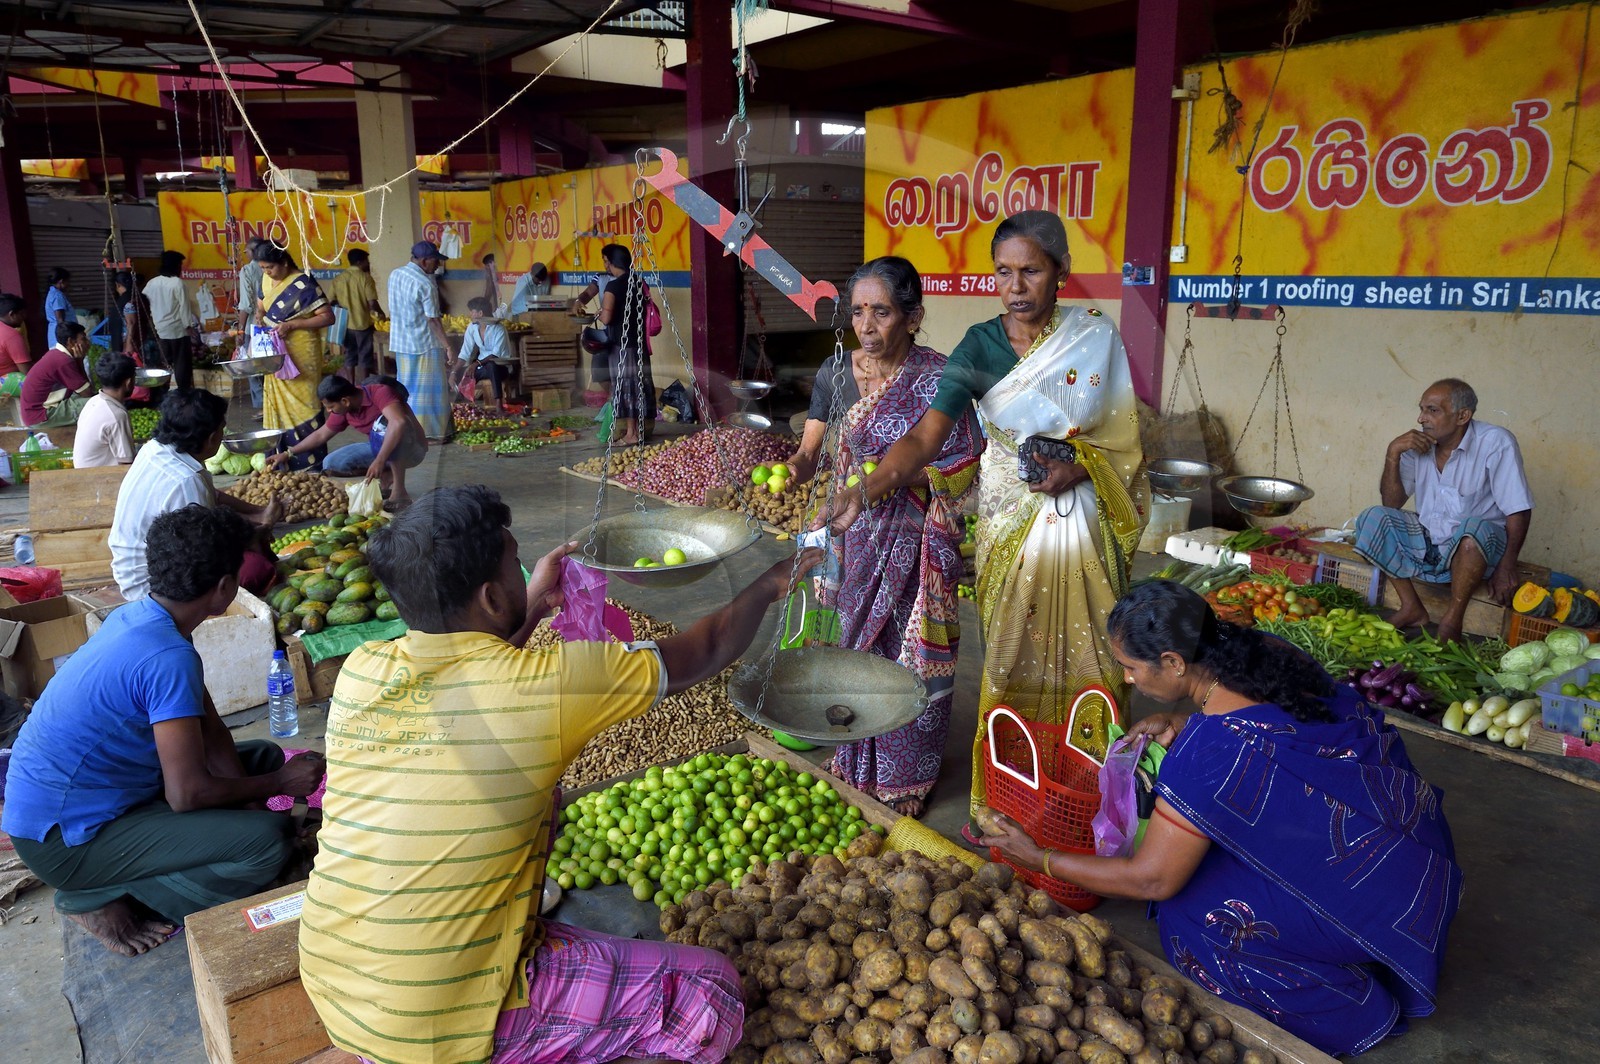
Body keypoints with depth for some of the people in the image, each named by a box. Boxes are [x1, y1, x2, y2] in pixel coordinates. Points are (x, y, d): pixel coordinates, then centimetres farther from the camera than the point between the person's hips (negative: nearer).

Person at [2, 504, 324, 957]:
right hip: (64, 839, -10)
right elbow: (187, 793, -26)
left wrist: (251, 794, -3)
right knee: (271, 839, -23)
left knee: (264, 757, 13)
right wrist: (280, 785, -10)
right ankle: (96, 898, -3)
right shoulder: (169, 659, -28)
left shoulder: (137, 616, 2)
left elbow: (210, 730, 7)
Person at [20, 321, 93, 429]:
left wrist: (79, 360, -1)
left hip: (37, 408, 10)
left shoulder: (56, 353, 8)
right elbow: (87, 392, -15)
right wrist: (80, 360, -10)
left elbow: (82, 386, 9)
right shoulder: (64, 361, -21)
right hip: (40, 417, -10)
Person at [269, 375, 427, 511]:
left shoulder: (380, 392, -27)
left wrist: (380, 461, -49)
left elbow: (399, 422, -45)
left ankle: (400, 493, -31)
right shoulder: (344, 410, -5)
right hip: (383, 449, 7)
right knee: (331, 465, -7)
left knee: (383, 423, -37)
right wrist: (288, 453, 13)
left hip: (412, 448, -7)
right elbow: (320, 435, 12)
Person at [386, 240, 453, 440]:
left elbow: (396, 309, 14)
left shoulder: (395, 275, 5)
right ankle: (428, 432, 5)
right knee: (427, 389, 1)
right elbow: (433, 320, -18)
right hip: (424, 344, -8)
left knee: (407, 386, 15)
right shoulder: (425, 284, -18)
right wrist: (447, 346, -15)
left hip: (400, 342, 8)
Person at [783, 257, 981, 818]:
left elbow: (959, 471, -11)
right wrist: (796, 466, -25)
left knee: (910, 652, 5)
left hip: (916, 536, -4)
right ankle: (857, 761, 36)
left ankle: (906, 781, 25)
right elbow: (811, 451, -2)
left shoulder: (936, 378, -14)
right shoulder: (836, 371, -1)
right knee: (857, 642, 16)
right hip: (858, 533, 4)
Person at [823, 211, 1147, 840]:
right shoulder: (980, 345, -5)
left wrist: (1077, 467, -18)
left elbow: (1121, 438, 3)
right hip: (1008, 524, 0)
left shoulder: (1096, 339, -3)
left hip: (1080, 522, 0)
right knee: (1010, 658, 7)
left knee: (1080, 655, 7)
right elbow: (925, 437, -16)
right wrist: (864, 490, -31)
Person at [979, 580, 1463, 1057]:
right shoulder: (1268, 652, -10)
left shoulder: (1212, 749, -31)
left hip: (1380, 893, -8)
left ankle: (1354, 1014, 9)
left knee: (1196, 912, -8)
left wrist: (1039, 858, -9)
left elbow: (1150, 880, -21)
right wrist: (1179, 725, -1)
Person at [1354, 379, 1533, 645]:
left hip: (1473, 550, -5)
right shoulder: (1419, 444, -2)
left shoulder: (1496, 443, -16)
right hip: (1427, 541, 5)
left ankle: (1452, 620, -20)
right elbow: (1392, 503, -2)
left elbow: (1518, 510, -15)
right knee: (1372, 518, -15)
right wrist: (1393, 452, -14)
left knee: (1473, 529, -37)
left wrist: (1507, 567, -20)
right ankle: (1412, 608, -11)